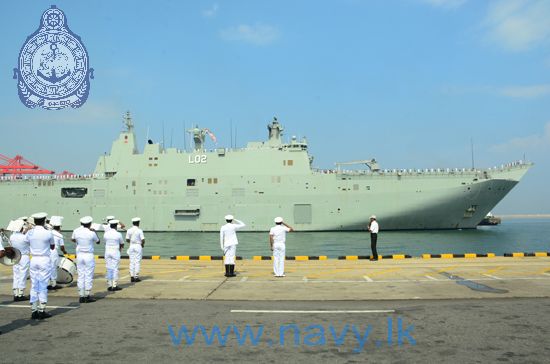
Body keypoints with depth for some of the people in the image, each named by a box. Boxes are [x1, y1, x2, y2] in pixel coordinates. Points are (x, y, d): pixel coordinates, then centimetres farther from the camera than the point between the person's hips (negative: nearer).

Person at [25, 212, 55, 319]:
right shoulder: (48, 233, -11)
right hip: (45, 260, -4)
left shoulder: (29, 232, -2)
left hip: (33, 260, 4)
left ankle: (34, 311, 12)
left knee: (34, 286, 9)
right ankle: (42, 311, 5)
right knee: (43, 286, 2)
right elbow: (52, 247, 3)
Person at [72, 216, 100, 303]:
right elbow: (98, 242, 5)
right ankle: (87, 296, 5)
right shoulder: (92, 233, -13)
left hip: (79, 255, 4)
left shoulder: (76, 231, -3)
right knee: (89, 276, 3)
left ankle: (81, 296, 11)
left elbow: (72, 239, 17)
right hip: (89, 256, -4)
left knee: (80, 276, 9)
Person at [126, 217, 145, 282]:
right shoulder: (139, 230, -11)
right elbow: (143, 240, -15)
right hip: (138, 246, -4)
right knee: (137, 262, 0)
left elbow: (127, 240, 2)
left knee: (132, 262, 8)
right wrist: (142, 244, 6)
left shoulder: (129, 230, 1)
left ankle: (132, 277, 7)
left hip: (131, 246, 4)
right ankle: (136, 277, -1)